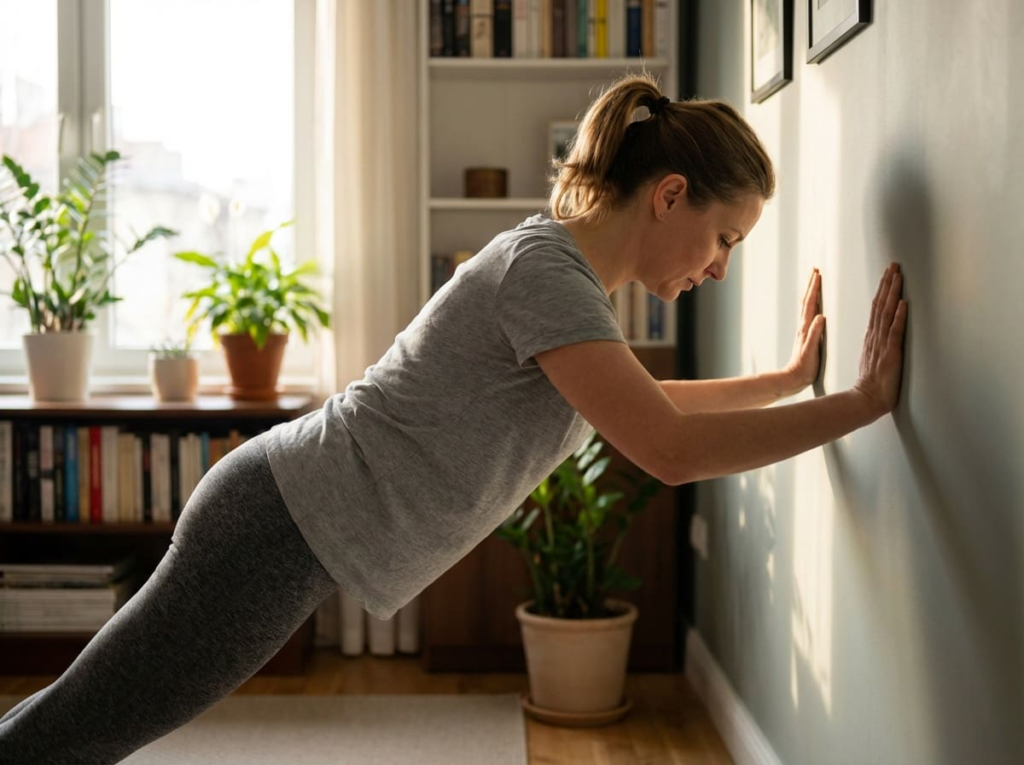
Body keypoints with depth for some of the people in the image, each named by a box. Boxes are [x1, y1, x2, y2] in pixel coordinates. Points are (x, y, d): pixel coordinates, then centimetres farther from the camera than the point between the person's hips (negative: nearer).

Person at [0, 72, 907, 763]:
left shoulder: (571, 271, 12)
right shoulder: (544, 271, -19)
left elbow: (643, 405, 28)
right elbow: (670, 450, -27)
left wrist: (787, 378, 25)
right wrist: (862, 400, -19)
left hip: (285, 518, 9)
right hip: (285, 527, -9)